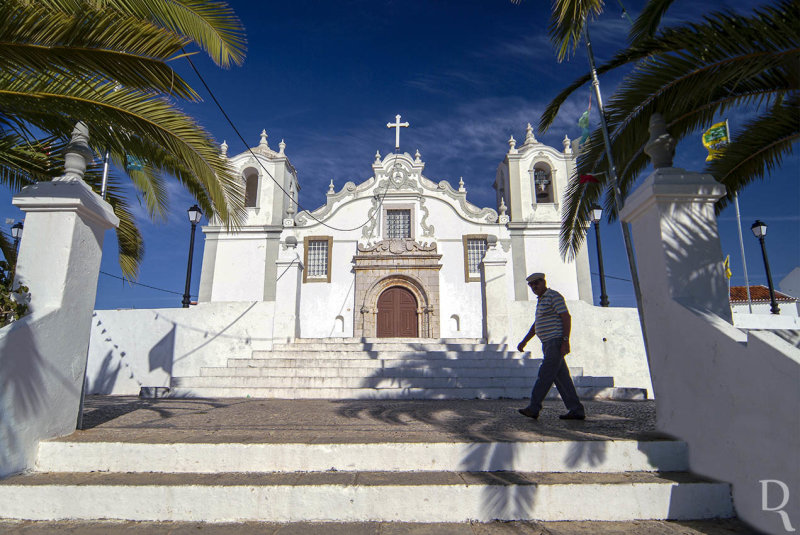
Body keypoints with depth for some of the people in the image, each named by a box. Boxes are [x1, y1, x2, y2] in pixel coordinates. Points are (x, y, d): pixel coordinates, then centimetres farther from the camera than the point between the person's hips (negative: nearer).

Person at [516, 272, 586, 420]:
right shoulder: (541, 300, 23)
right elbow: (536, 325, 26)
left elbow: (566, 317, -15)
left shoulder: (554, 296, -7)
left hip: (556, 342, -10)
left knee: (545, 374, -11)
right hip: (548, 344, 10)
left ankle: (533, 408, -12)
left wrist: (565, 341, -22)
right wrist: (524, 341, 19)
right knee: (561, 377, 7)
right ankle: (577, 410, 9)